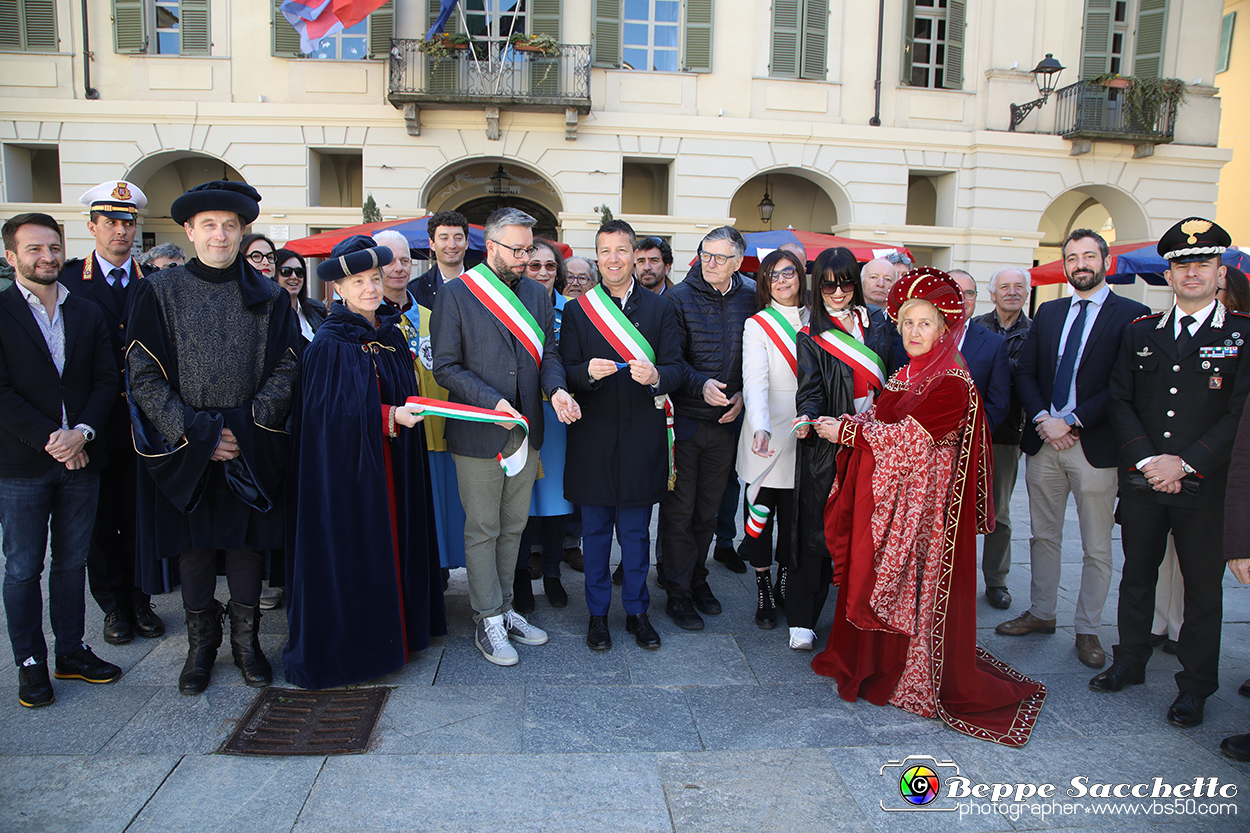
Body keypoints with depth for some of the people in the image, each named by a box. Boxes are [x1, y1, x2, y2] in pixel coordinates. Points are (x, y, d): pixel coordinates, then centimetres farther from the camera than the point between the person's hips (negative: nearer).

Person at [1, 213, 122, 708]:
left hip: (80, 460, 4)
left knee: (73, 561, 13)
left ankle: (72, 652, 25)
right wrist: (48, 439, -15)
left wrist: (82, 433, -10)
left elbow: (107, 381, 4)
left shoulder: (87, 313, 9)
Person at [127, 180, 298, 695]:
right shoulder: (158, 292, 0)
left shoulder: (268, 297, 4)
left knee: (246, 542, 8)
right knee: (194, 546, 10)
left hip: (251, 446, 1)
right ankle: (201, 645, 26)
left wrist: (249, 424, -11)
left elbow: (286, 366, 1)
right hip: (183, 446, 0)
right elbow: (143, 376, -4)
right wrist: (198, 434, -11)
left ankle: (246, 641, 24)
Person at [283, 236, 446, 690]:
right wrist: (389, 416, -23)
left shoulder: (392, 336, 10)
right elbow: (333, 409, -16)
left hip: (392, 463, 7)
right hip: (346, 462, -7)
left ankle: (392, 630, 24)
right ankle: (348, 643, 13)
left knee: (393, 537, 11)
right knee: (352, 545, 0)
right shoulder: (329, 344, -10)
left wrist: (407, 414, 2)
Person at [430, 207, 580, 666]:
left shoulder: (537, 294, 10)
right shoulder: (454, 295, -7)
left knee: (513, 526, 14)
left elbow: (548, 353, 11)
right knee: (482, 530, 4)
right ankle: (488, 622, 16)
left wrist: (556, 389, -11)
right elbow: (446, 366, -9)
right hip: (478, 433, -5)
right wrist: (492, 402, -20)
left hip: (525, 430, 5)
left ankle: (504, 610, 28)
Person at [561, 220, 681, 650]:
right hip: (594, 437, 0)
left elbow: (675, 369, 0)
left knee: (636, 532, 10)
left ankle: (636, 611, 26)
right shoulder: (576, 310, 5)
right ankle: (598, 613, 25)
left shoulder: (660, 308, 6)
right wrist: (588, 371, -22)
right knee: (596, 531, 10)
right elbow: (566, 371, 0)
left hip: (641, 437, 0)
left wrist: (656, 376, -23)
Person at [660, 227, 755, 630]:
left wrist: (743, 394, -2)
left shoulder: (751, 298, 4)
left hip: (726, 422, 3)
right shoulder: (678, 298, -5)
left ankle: (697, 577, 32)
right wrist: (701, 385, -23)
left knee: (709, 507, 15)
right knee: (679, 509, 2)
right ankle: (679, 592, 14)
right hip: (683, 419, -3)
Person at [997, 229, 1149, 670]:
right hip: (1043, 440, 4)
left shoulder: (1131, 315, -4)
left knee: (1096, 548, 6)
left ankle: (1087, 630, 20)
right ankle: (1041, 613, 29)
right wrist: (1042, 419, -8)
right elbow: (1025, 372, 8)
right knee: (1044, 536, 15)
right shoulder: (1048, 312, 12)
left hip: (1095, 446, -4)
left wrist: (1071, 422, -16)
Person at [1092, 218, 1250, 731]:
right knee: (1137, 576, 14)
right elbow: (1120, 401, 4)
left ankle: (1195, 686, 23)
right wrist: (1145, 460, -9)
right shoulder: (1140, 332, 7)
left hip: (1206, 486, -3)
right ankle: (1129, 662, 31)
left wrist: (1184, 462, -16)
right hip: (1141, 480, 3)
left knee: (1203, 587, 8)